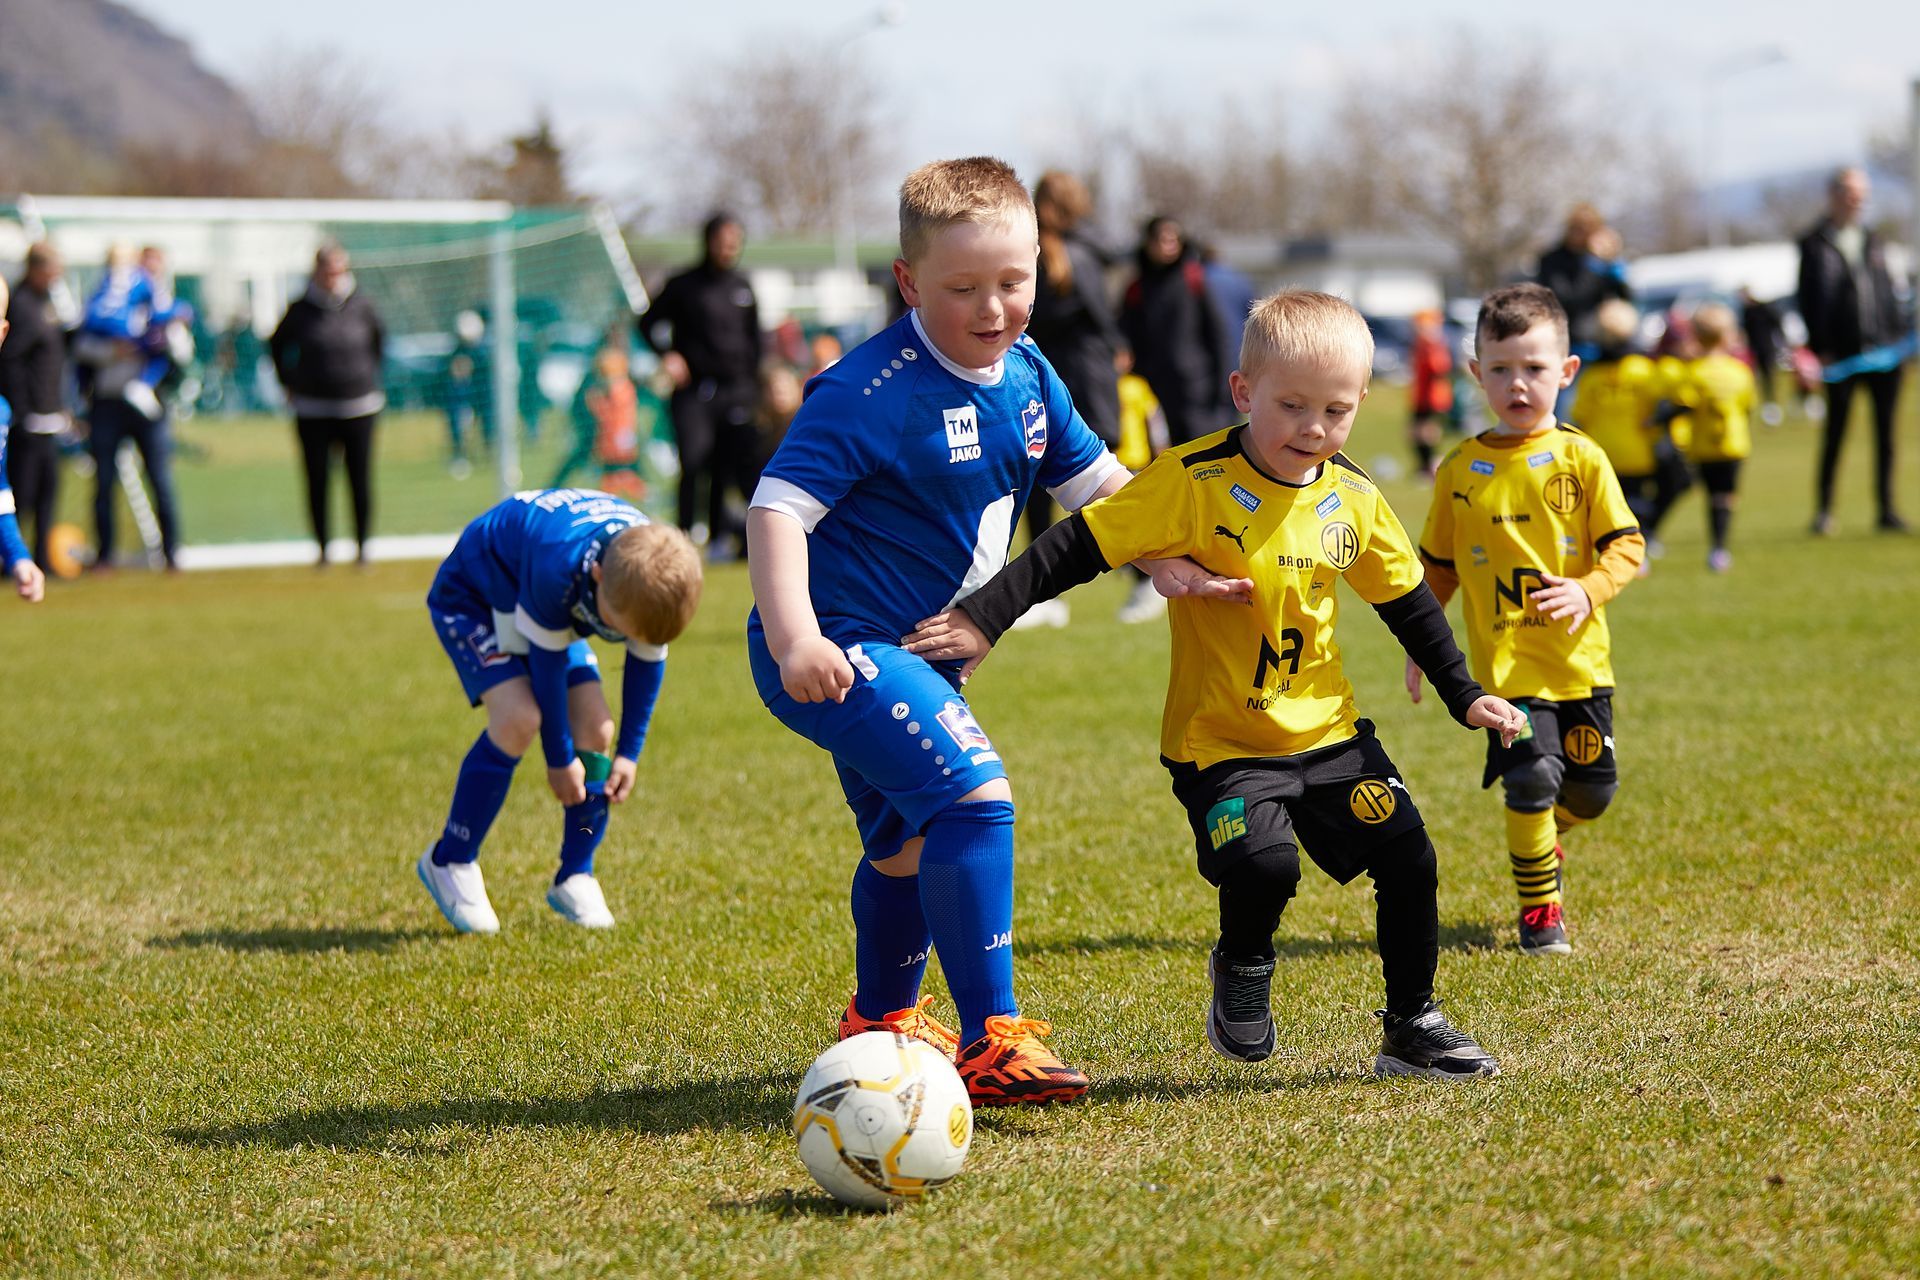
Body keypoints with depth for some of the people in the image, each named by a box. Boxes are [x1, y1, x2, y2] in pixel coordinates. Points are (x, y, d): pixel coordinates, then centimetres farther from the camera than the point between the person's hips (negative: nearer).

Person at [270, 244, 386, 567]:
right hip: (313, 409, 0)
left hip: (359, 405, 0)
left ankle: (362, 546, 11)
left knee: (360, 479, 1)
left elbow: (380, 340, 19)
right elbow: (277, 344, 15)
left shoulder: (362, 306, 0)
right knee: (317, 480, 0)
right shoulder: (301, 310, -2)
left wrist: (374, 377, 16)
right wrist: (288, 383, 13)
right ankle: (322, 548, 10)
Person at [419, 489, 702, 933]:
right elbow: (546, 662, -29)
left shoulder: (655, 578, -28)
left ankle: (575, 877, 7)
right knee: (519, 718, -25)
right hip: (473, 596, -6)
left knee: (596, 729, -7)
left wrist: (629, 753, -5)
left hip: (547, 606, 6)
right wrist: (559, 758, -19)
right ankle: (450, 862, -11)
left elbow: (647, 660, -9)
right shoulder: (559, 565, -44)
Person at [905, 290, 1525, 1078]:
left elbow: (1408, 601, 15)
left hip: (1327, 731, 5)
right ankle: (1242, 967, 10)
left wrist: (1464, 695, 16)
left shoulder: (1354, 500, 0)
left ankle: (1412, 1027, 22)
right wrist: (983, 619, -25)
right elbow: (1080, 548, -18)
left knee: (1409, 861, 0)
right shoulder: (1195, 482, -17)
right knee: (1264, 864, -25)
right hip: (1220, 739, -5)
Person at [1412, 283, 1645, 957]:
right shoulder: (1461, 470, 3)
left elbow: (1626, 544, -2)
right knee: (1531, 782, -12)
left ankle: (1540, 837, 43)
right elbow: (1437, 568, 12)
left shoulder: (1581, 458, -1)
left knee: (1593, 788, 8)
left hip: (1579, 656, 1)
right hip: (1505, 663, -1)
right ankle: (1540, 915, 8)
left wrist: (1588, 591, -19)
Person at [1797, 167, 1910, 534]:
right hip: (1843, 354, -4)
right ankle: (1824, 510, 10)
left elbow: (1888, 292, 18)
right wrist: (1821, 348, -9)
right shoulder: (1815, 244, -1)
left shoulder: (1873, 240, 14)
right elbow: (1810, 300, -4)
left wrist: (1899, 335, 9)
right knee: (1836, 432, 1)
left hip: (1884, 351, 4)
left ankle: (1887, 509, 10)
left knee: (1885, 432, 5)